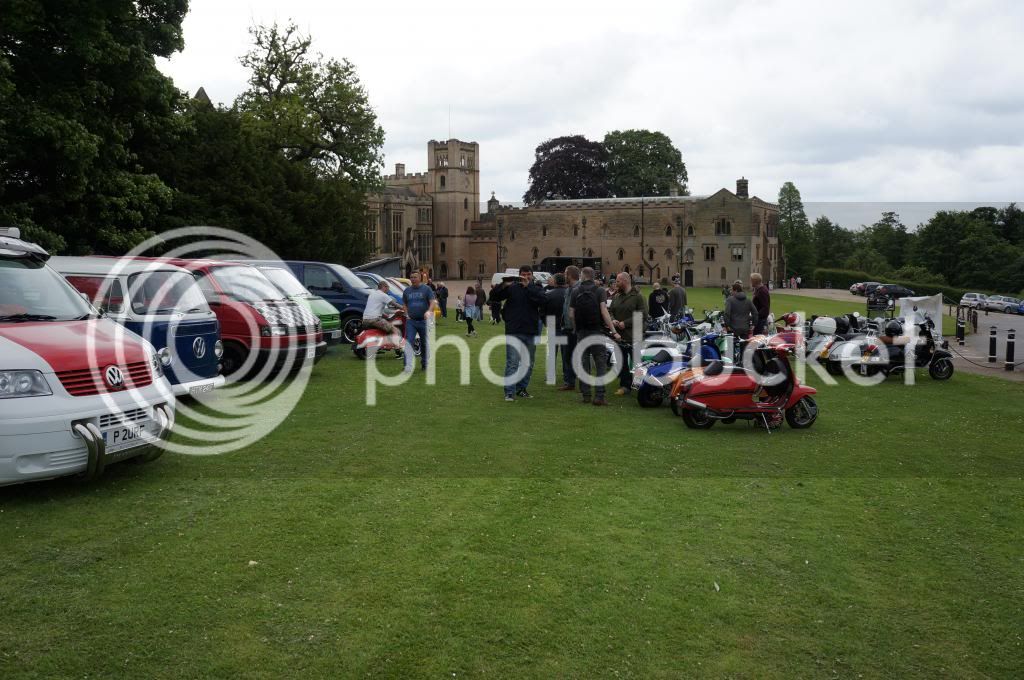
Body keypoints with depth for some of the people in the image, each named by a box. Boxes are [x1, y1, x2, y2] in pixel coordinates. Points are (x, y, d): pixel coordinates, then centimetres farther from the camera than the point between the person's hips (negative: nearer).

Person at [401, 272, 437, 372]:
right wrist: (407, 314, 5)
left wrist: (429, 311, -26)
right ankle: (408, 366, -18)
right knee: (409, 342, -12)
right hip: (411, 321, 2)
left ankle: (424, 364, 24)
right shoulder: (407, 291, 11)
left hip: (424, 321, -2)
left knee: (425, 344, 9)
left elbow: (433, 302, -7)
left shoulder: (426, 289, 1)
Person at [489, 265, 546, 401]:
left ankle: (522, 388, 26)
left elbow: (542, 299, -15)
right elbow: (493, 297, -1)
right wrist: (503, 285, -16)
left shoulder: (536, 289, 6)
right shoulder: (511, 287, 3)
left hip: (531, 333, 3)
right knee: (512, 363, -7)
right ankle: (509, 392, -6)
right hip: (513, 332, -3)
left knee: (528, 364, 12)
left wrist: (528, 286, -17)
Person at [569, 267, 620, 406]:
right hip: (597, 332, -2)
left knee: (584, 364, 9)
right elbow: (604, 312, -13)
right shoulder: (600, 291, -3)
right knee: (601, 364, 0)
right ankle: (599, 396, -9)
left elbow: (571, 314, 0)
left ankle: (586, 395, 11)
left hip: (581, 332, 2)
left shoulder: (575, 292, 3)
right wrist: (614, 331, -14)